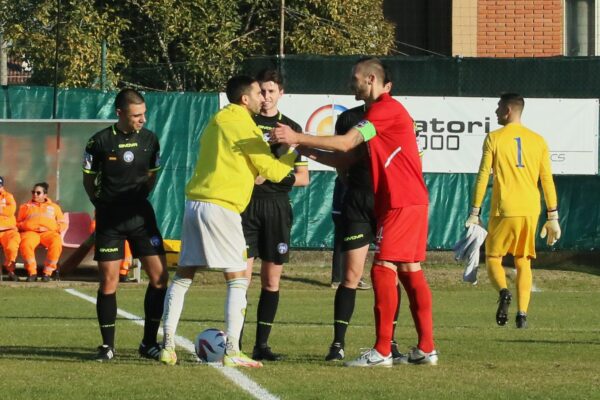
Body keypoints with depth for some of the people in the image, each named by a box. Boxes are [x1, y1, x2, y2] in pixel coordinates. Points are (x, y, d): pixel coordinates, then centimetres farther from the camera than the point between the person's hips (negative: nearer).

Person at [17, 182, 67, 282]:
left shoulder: (54, 207, 27)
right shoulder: (25, 207, 28)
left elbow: (63, 224, 21)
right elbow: (18, 223, 20)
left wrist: (56, 228, -1)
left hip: (49, 232, 0)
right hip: (30, 232, 0)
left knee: (56, 243, -36)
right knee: (25, 244, -37)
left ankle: (48, 272, -27)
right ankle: (32, 272, -26)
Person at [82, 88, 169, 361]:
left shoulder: (149, 139, 0)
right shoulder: (100, 142, -9)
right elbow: (89, 179, 4)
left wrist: (139, 199, 9)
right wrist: (103, 204, 6)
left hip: (140, 214, 3)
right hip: (109, 219, -3)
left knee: (159, 277, -4)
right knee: (108, 281, -3)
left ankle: (149, 343, 7)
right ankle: (107, 345, 9)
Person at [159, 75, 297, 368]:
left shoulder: (216, 121, 18)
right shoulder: (244, 127, -7)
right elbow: (273, 172, -5)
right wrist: (295, 153, 11)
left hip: (194, 202, 8)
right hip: (221, 207, -8)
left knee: (183, 275, 10)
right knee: (237, 279, -2)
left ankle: (168, 346, 7)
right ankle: (232, 352, -8)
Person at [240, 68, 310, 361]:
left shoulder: (291, 129, 10)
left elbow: (303, 177, 9)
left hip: (276, 206, 2)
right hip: (246, 203, -2)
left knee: (271, 280, 3)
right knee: (243, 274, -10)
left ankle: (262, 343, 9)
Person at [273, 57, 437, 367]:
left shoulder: (385, 108, -13)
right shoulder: (384, 110, 20)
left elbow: (346, 144, -22)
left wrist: (298, 139, -22)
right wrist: (310, 150, 13)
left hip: (401, 202, -10)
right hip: (412, 201, 10)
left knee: (383, 269, -10)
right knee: (410, 272, 10)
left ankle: (382, 352, -12)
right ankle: (426, 348, 11)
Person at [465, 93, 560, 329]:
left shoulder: (494, 139, -1)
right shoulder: (538, 141, 9)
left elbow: (483, 177, -4)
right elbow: (547, 181, 8)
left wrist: (475, 213, 1)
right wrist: (553, 218, 12)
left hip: (504, 210, -3)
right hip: (531, 210, 3)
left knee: (493, 258, 7)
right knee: (523, 262, 11)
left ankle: (503, 292, -23)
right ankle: (522, 314, -1)